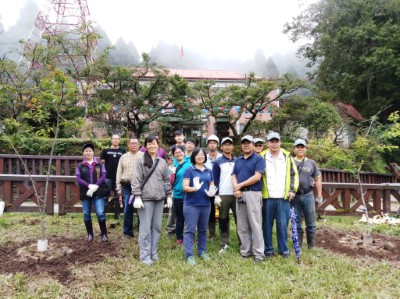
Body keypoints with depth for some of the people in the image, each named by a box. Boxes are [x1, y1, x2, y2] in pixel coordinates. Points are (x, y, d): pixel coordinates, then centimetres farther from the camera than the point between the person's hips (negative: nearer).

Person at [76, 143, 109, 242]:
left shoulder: (99, 164, 7)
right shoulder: (80, 166, 8)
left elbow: (103, 176, -2)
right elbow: (78, 179, -3)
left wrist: (95, 186, -16)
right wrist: (89, 186, -17)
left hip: (98, 192, -2)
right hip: (85, 192, 2)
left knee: (100, 213, -7)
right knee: (86, 214, 9)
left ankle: (104, 234, 6)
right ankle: (90, 234, 24)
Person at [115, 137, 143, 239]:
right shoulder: (123, 157, 12)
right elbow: (119, 174, 12)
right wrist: (119, 190, 8)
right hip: (126, 187, 3)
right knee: (127, 211, 8)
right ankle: (127, 232, 21)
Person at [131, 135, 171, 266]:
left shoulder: (162, 162, 12)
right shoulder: (140, 161, -3)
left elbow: (166, 180, 16)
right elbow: (136, 180, -7)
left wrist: (168, 196, 13)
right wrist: (137, 197, -13)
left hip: (159, 198, 5)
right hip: (145, 198, -5)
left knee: (157, 226, 11)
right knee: (145, 227, 0)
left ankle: (154, 252, 24)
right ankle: (145, 255, 11)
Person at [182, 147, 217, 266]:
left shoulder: (209, 171, 12)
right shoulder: (189, 170, -4)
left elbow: (212, 186, 15)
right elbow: (185, 187, -11)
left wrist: (212, 192, -8)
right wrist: (194, 188, -30)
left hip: (205, 205, 5)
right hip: (191, 205, -5)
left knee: (203, 230, 16)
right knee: (190, 230, -2)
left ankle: (202, 251, 28)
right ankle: (189, 255, 3)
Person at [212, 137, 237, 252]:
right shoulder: (218, 162, 1)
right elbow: (215, 180, -2)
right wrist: (216, 195, -9)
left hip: (236, 194, 2)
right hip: (223, 195, -2)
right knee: (223, 220, 6)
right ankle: (224, 243, 15)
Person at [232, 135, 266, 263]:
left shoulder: (258, 159, -2)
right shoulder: (238, 160, 17)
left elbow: (257, 177, -13)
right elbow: (234, 176, 11)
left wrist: (240, 185, -8)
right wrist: (236, 189, -9)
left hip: (253, 194, -6)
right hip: (240, 194, 6)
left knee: (255, 225, -4)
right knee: (242, 226, 10)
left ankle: (259, 253, 4)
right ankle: (246, 250, 21)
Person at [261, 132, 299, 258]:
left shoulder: (287, 157, 7)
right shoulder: (262, 157, 3)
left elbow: (294, 174, 11)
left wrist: (293, 190, 2)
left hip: (283, 197, 1)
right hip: (267, 197, 0)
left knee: (283, 224, 4)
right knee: (267, 224, 6)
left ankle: (284, 249, 17)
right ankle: (268, 249, 18)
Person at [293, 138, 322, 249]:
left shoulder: (311, 163, 8)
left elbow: (317, 179, 10)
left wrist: (319, 195, 6)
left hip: (308, 195, 1)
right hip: (294, 196, -1)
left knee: (310, 223, 7)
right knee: (296, 222, 8)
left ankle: (312, 246, 21)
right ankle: (297, 246, 19)